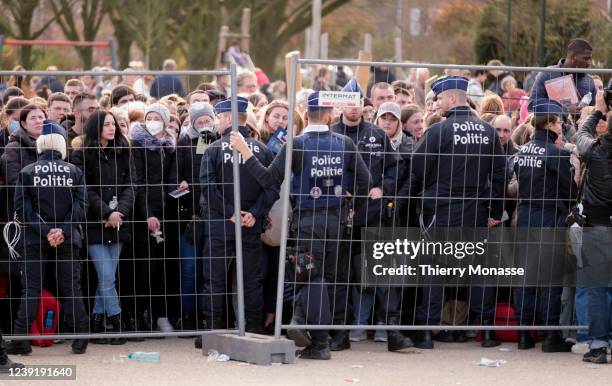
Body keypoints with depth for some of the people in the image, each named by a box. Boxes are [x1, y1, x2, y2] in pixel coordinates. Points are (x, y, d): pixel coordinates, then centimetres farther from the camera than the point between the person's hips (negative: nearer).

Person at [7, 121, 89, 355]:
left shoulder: (27, 172, -1)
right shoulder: (74, 172, 1)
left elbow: (22, 208, -8)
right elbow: (80, 206, -6)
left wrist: (45, 230, -11)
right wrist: (62, 230, -11)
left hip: (34, 240, -1)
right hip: (67, 241, 1)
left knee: (31, 289, 1)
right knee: (71, 288, 5)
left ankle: (21, 339, -5)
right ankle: (80, 338, 2)